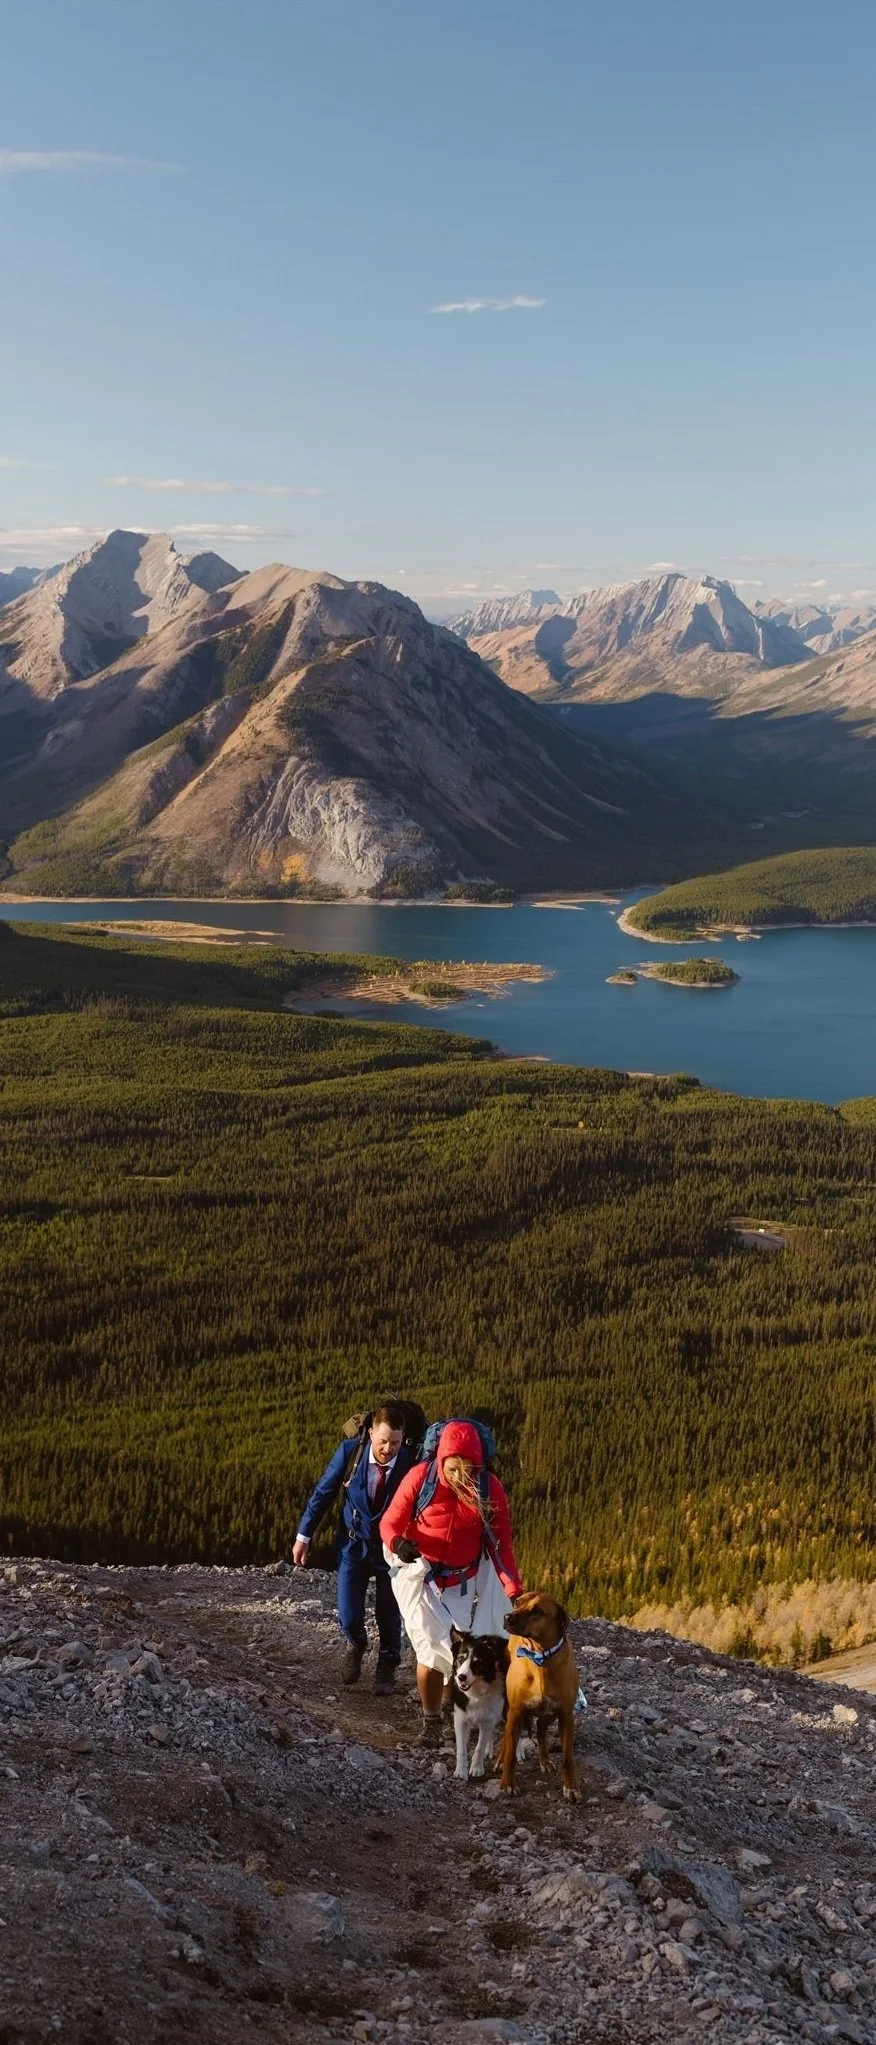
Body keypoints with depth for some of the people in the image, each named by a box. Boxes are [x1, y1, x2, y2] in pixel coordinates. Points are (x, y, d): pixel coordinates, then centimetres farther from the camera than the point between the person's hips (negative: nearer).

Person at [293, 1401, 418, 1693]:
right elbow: (323, 1493, -7)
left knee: (389, 1619, 9)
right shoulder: (350, 1451, -20)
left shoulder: (411, 1462, -24)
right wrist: (303, 1536, -2)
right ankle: (356, 1646, 37)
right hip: (354, 1544, 1)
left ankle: (387, 1666, 40)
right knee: (349, 1618, 0)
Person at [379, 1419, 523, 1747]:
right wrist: (398, 1542, -32)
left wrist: (514, 1591, -19)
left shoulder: (490, 1488, -11)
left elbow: (500, 1543, -9)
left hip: (465, 1582, 2)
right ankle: (431, 1720, 12)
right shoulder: (420, 1478, -16)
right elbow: (390, 1522, -9)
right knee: (433, 1649, -10)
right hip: (421, 1576, -1)